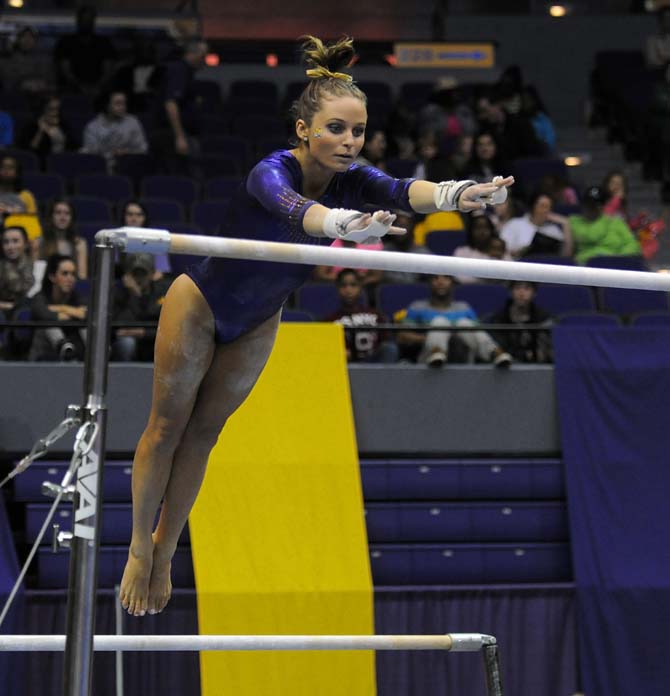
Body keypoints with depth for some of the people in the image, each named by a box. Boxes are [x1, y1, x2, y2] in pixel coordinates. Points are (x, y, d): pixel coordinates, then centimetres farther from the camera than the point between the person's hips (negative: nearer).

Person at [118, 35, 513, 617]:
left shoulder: (348, 180, -21)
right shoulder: (272, 173, -36)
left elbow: (400, 191, -42)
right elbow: (292, 207, -59)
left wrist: (455, 194, -65)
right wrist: (344, 225, -82)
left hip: (257, 323, 5)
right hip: (200, 306, -5)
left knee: (205, 433, 15)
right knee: (168, 425, 6)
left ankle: (165, 549, 27)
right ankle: (139, 549, 19)